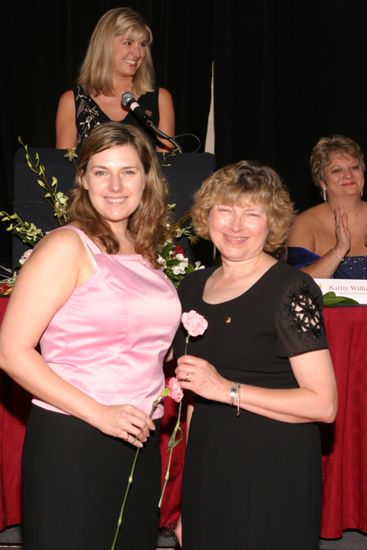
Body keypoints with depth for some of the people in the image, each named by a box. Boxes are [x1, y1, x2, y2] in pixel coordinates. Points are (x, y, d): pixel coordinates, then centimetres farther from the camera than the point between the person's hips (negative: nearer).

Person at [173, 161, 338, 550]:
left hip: (274, 477, -6)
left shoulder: (292, 289, -12)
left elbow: (323, 404, -16)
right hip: (206, 470, 6)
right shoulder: (193, 288, 8)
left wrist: (228, 390, -21)